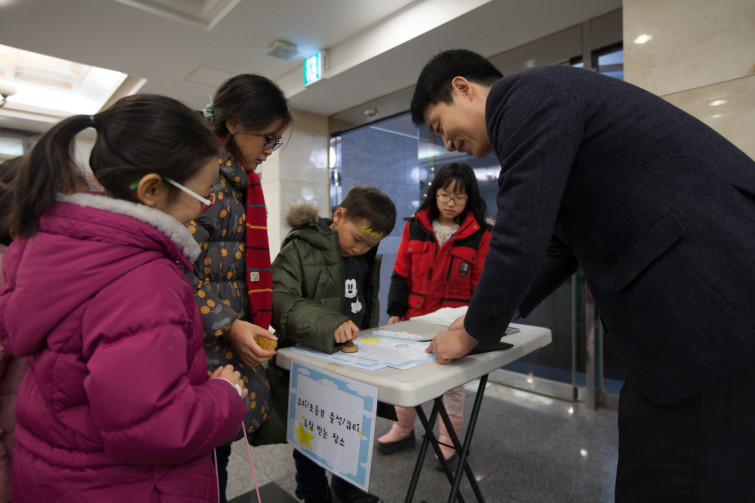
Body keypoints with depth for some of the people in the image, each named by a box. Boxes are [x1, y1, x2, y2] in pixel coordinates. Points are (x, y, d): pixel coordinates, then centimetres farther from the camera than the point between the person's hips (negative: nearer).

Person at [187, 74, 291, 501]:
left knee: (219, 452, 17)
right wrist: (227, 326, -19)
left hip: (236, 341, 8)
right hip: (204, 347, -8)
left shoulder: (240, 180, 15)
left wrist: (252, 325, 17)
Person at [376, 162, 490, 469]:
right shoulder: (415, 228, 2)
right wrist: (396, 311, -2)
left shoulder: (479, 235, -4)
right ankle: (404, 430, 38)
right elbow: (401, 274, 3)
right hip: (414, 318, 3)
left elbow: (481, 285, -2)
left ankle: (447, 441, 32)